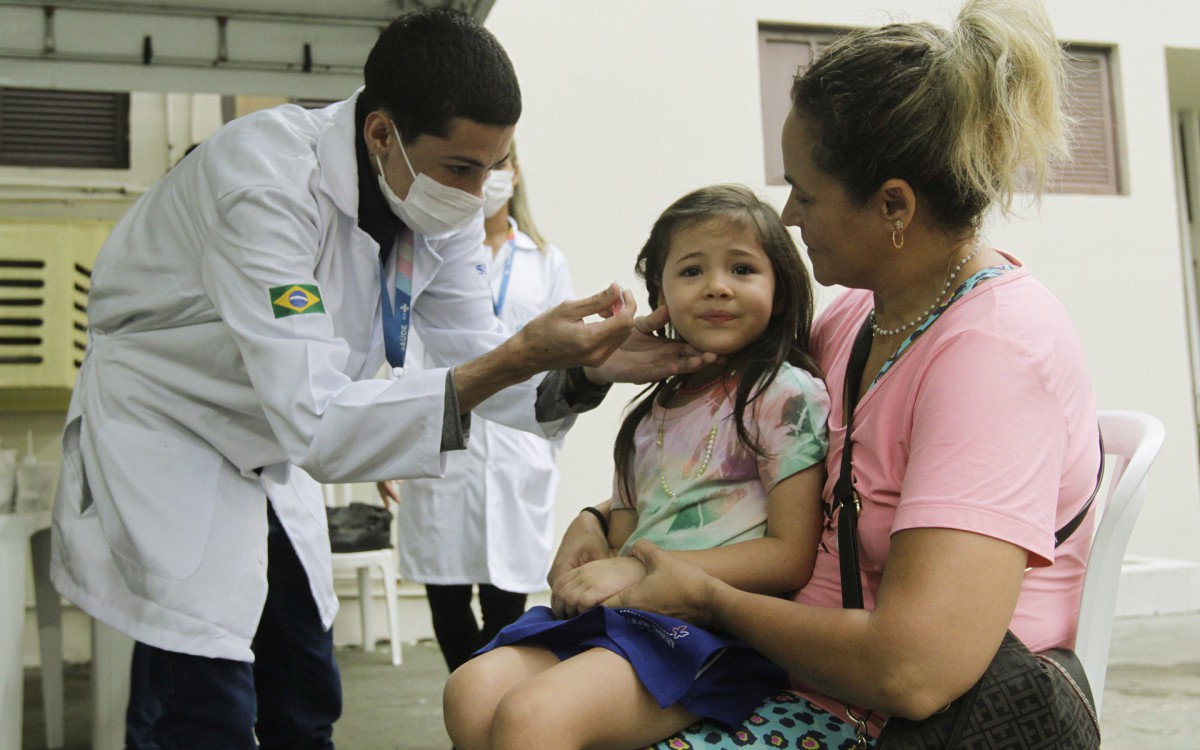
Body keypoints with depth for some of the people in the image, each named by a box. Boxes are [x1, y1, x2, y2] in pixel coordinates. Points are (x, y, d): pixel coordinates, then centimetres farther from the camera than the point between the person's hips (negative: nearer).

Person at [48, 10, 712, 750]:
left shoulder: (444, 208, -11)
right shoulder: (269, 179, -33)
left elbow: (481, 358, -4)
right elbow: (314, 421, -38)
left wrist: (585, 368, -25)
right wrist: (516, 358, -44)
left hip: (266, 454, 7)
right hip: (162, 439, -7)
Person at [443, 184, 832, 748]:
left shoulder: (788, 395, -2)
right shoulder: (653, 414, 21)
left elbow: (792, 558, -10)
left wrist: (641, 570, -13)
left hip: (717, 629, -7)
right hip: (626, 616, 7)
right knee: (472, 691, -16)